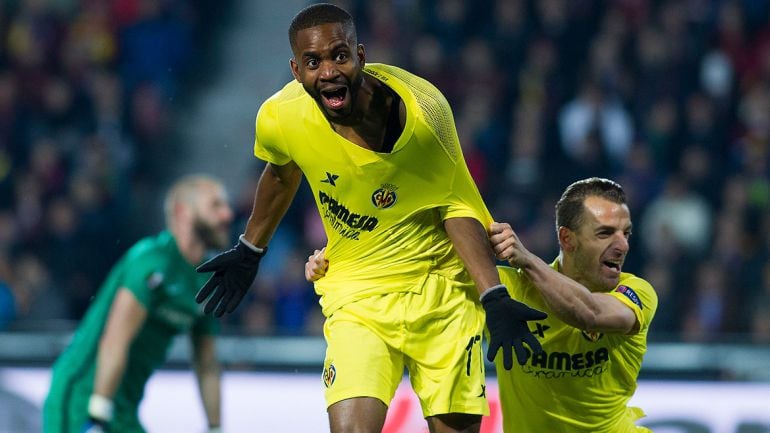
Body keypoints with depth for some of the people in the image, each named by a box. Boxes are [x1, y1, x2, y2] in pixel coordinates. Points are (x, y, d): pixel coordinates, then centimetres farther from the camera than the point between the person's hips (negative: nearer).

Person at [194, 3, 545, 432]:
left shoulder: (423, 108, -19)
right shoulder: (280, 118, -14)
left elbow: (456, 205, -6)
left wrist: (494, 297, -16)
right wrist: (250, 252, 26)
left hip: (443, 289, 0)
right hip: (357, 295, 0)